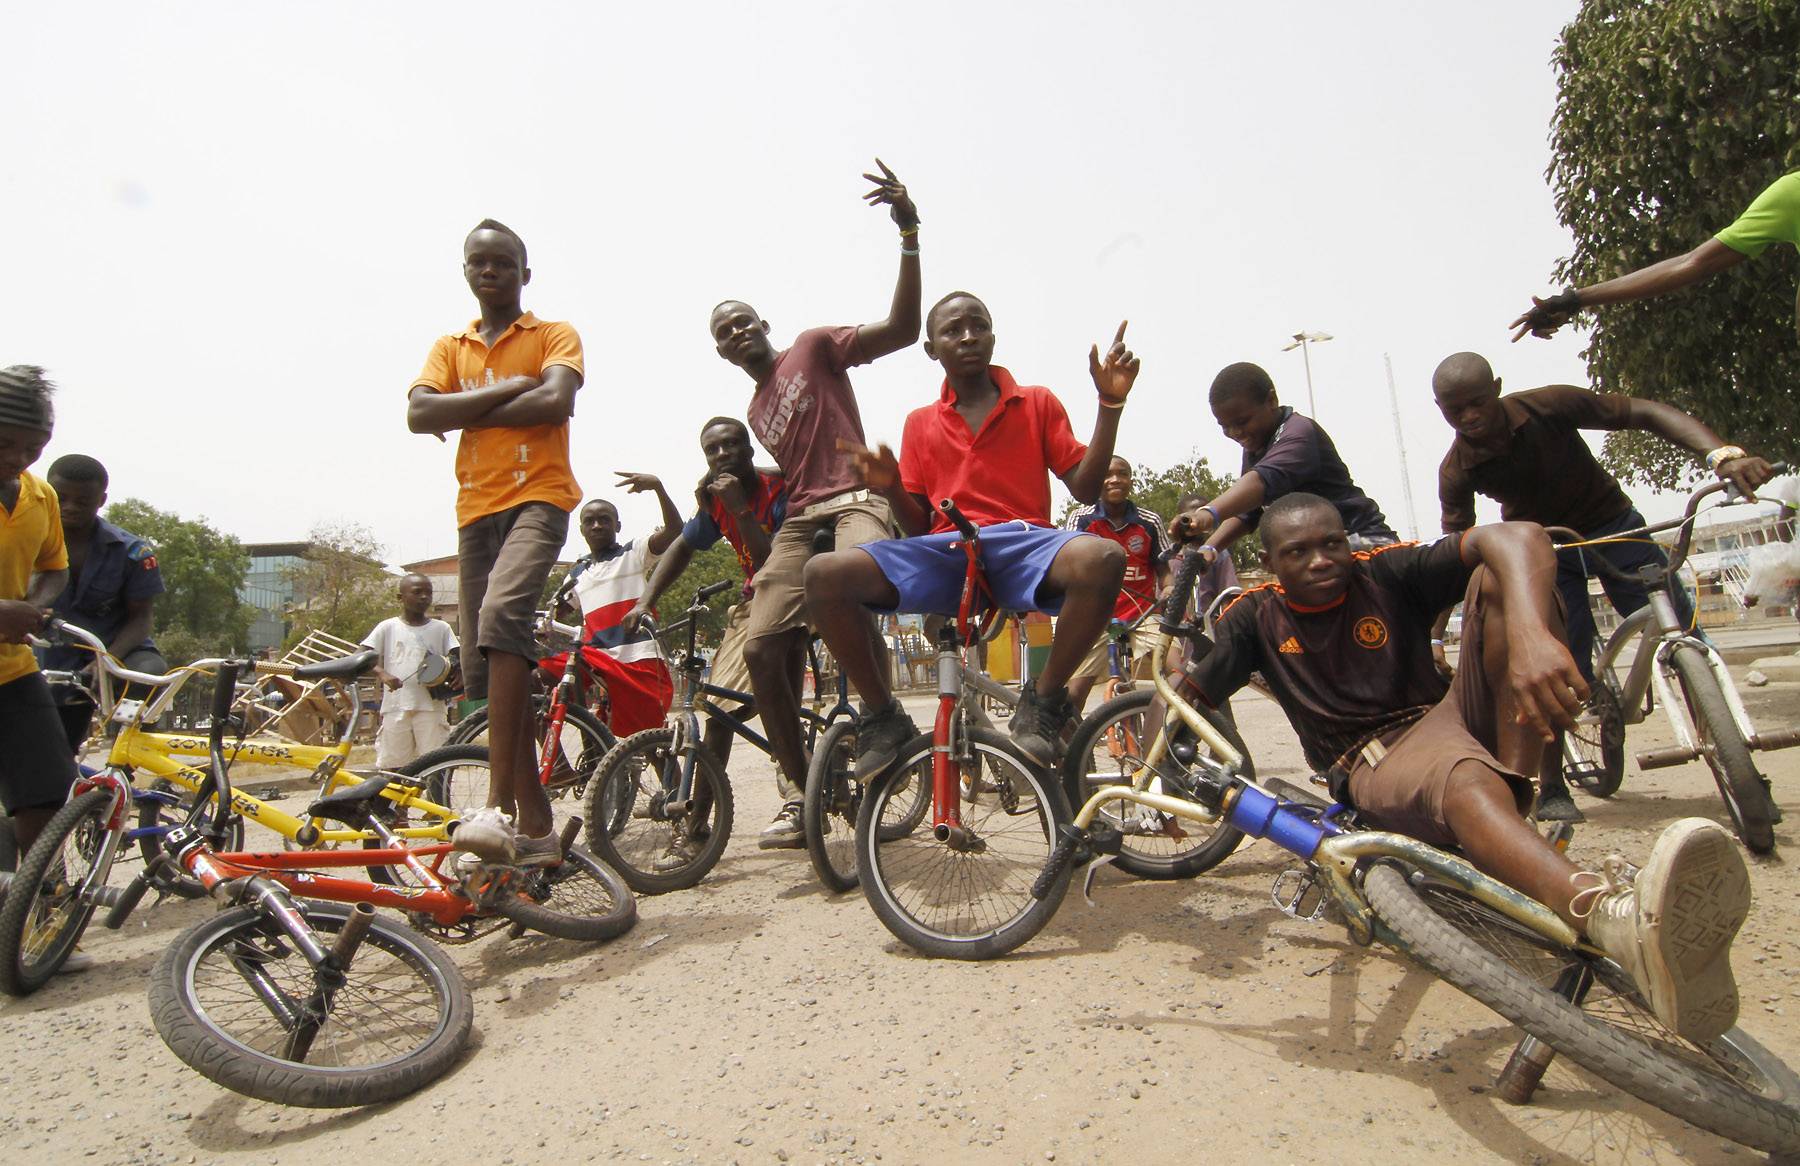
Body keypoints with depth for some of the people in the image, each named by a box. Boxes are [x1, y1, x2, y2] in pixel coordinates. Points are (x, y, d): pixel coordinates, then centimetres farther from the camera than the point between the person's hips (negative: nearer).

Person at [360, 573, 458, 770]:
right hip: (396, 706, 0)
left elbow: (455, 658, 8)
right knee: (390, 767, 3)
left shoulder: (441, 628, 10)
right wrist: (382, 674, -15)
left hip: (431, 706, 0)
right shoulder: (387, 627, 8)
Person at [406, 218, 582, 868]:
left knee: (501, 616, -32)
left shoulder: (555, 336, 9)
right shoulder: (449, 348, 20)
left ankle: (500, 806, -33)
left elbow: (554, 401, -12)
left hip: (538, 497, -5)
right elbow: (418, 415, 1)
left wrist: (466, 414, -3)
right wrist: (506, 389, -6)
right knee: (483, 667, 2)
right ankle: (535, 826, 9)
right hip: (476, 510, 6)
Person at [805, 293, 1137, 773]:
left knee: (1102, 558, -37)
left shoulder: (1037, 402, 14)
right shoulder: (920, 423, 18)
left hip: (1021, 545, -1)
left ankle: (1043, 702, -13)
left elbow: (1085, 487, 6)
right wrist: (891, 489, -7)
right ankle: (884, 715, -6)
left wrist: (1110, 404, -4)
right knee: (825, 574, -24)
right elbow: (917, 525, 14)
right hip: (943, 553, 2)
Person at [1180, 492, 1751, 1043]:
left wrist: (1530, 634, -40)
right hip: (1374, 765, -3)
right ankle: (1621, 919, -72)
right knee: (1462, 779, -41)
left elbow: (1519, 535, -21)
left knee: (1498, 576, -18)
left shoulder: (1387, 571, -5)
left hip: (1453, 715, 3)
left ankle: (1517, 799, -29)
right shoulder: (1257, 618, -1)